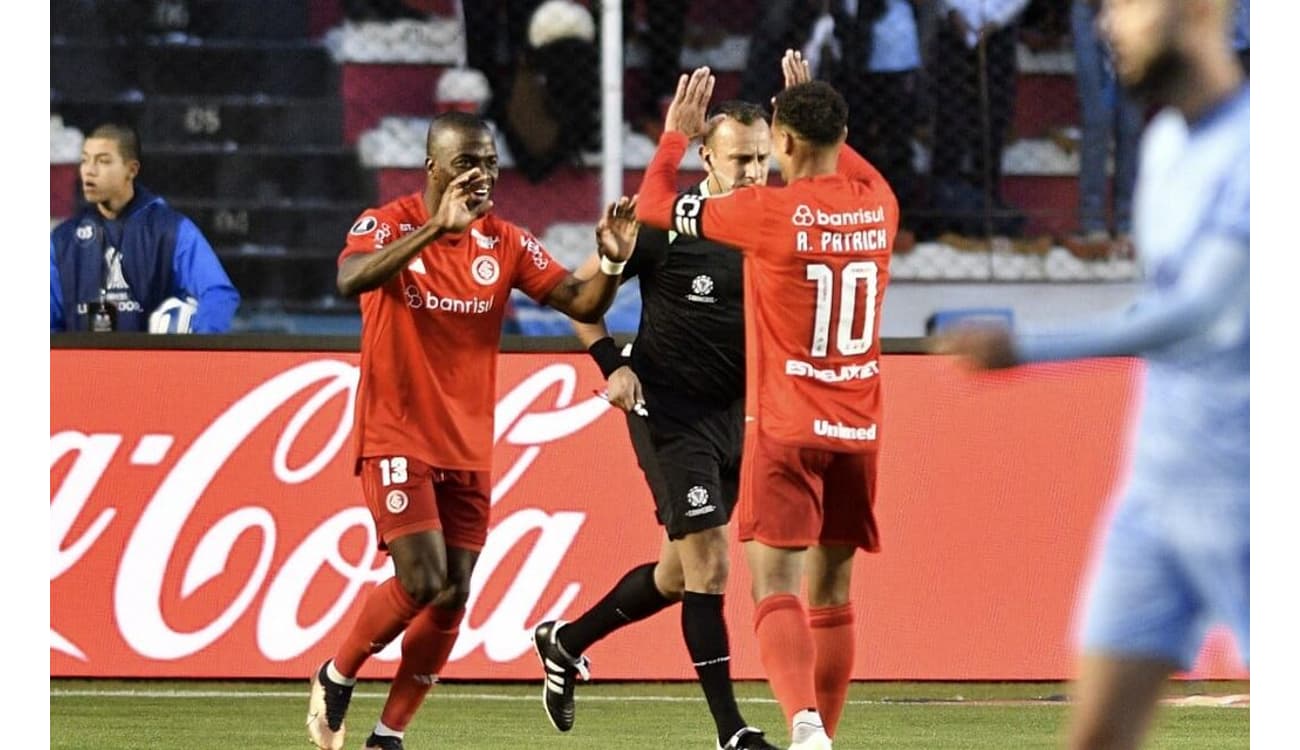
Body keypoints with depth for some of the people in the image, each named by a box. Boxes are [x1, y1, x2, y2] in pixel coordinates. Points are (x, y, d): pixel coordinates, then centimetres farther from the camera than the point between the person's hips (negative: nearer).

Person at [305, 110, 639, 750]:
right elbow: (350, 280, -30)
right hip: (396, 439, -5)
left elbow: (583, 304, 0)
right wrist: (437, 228, -40)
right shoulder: (388, 225, -9)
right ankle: (336, 678, 7)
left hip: (468, 449, 5)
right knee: (423, 581, -17)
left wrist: (611, 264, -22)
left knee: (451, 600, 1)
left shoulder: (505, 243, 4)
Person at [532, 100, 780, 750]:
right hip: (669, 411, -6)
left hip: (736, 414, 6)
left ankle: (565, 642, 37)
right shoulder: (666, 222, -12)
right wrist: (612, 364, -13)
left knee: (680, 574, 15)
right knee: (708, 563, -12)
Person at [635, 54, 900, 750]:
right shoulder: (877, 204, 3)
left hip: (785, 429, -5)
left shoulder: (770, 212, -13)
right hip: (857, 429, 5)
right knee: (830, 593, 14)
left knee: (776, 588, -11)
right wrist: (813, 104, 38)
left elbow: (655, 207, -1)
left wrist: (676, 133, 15)